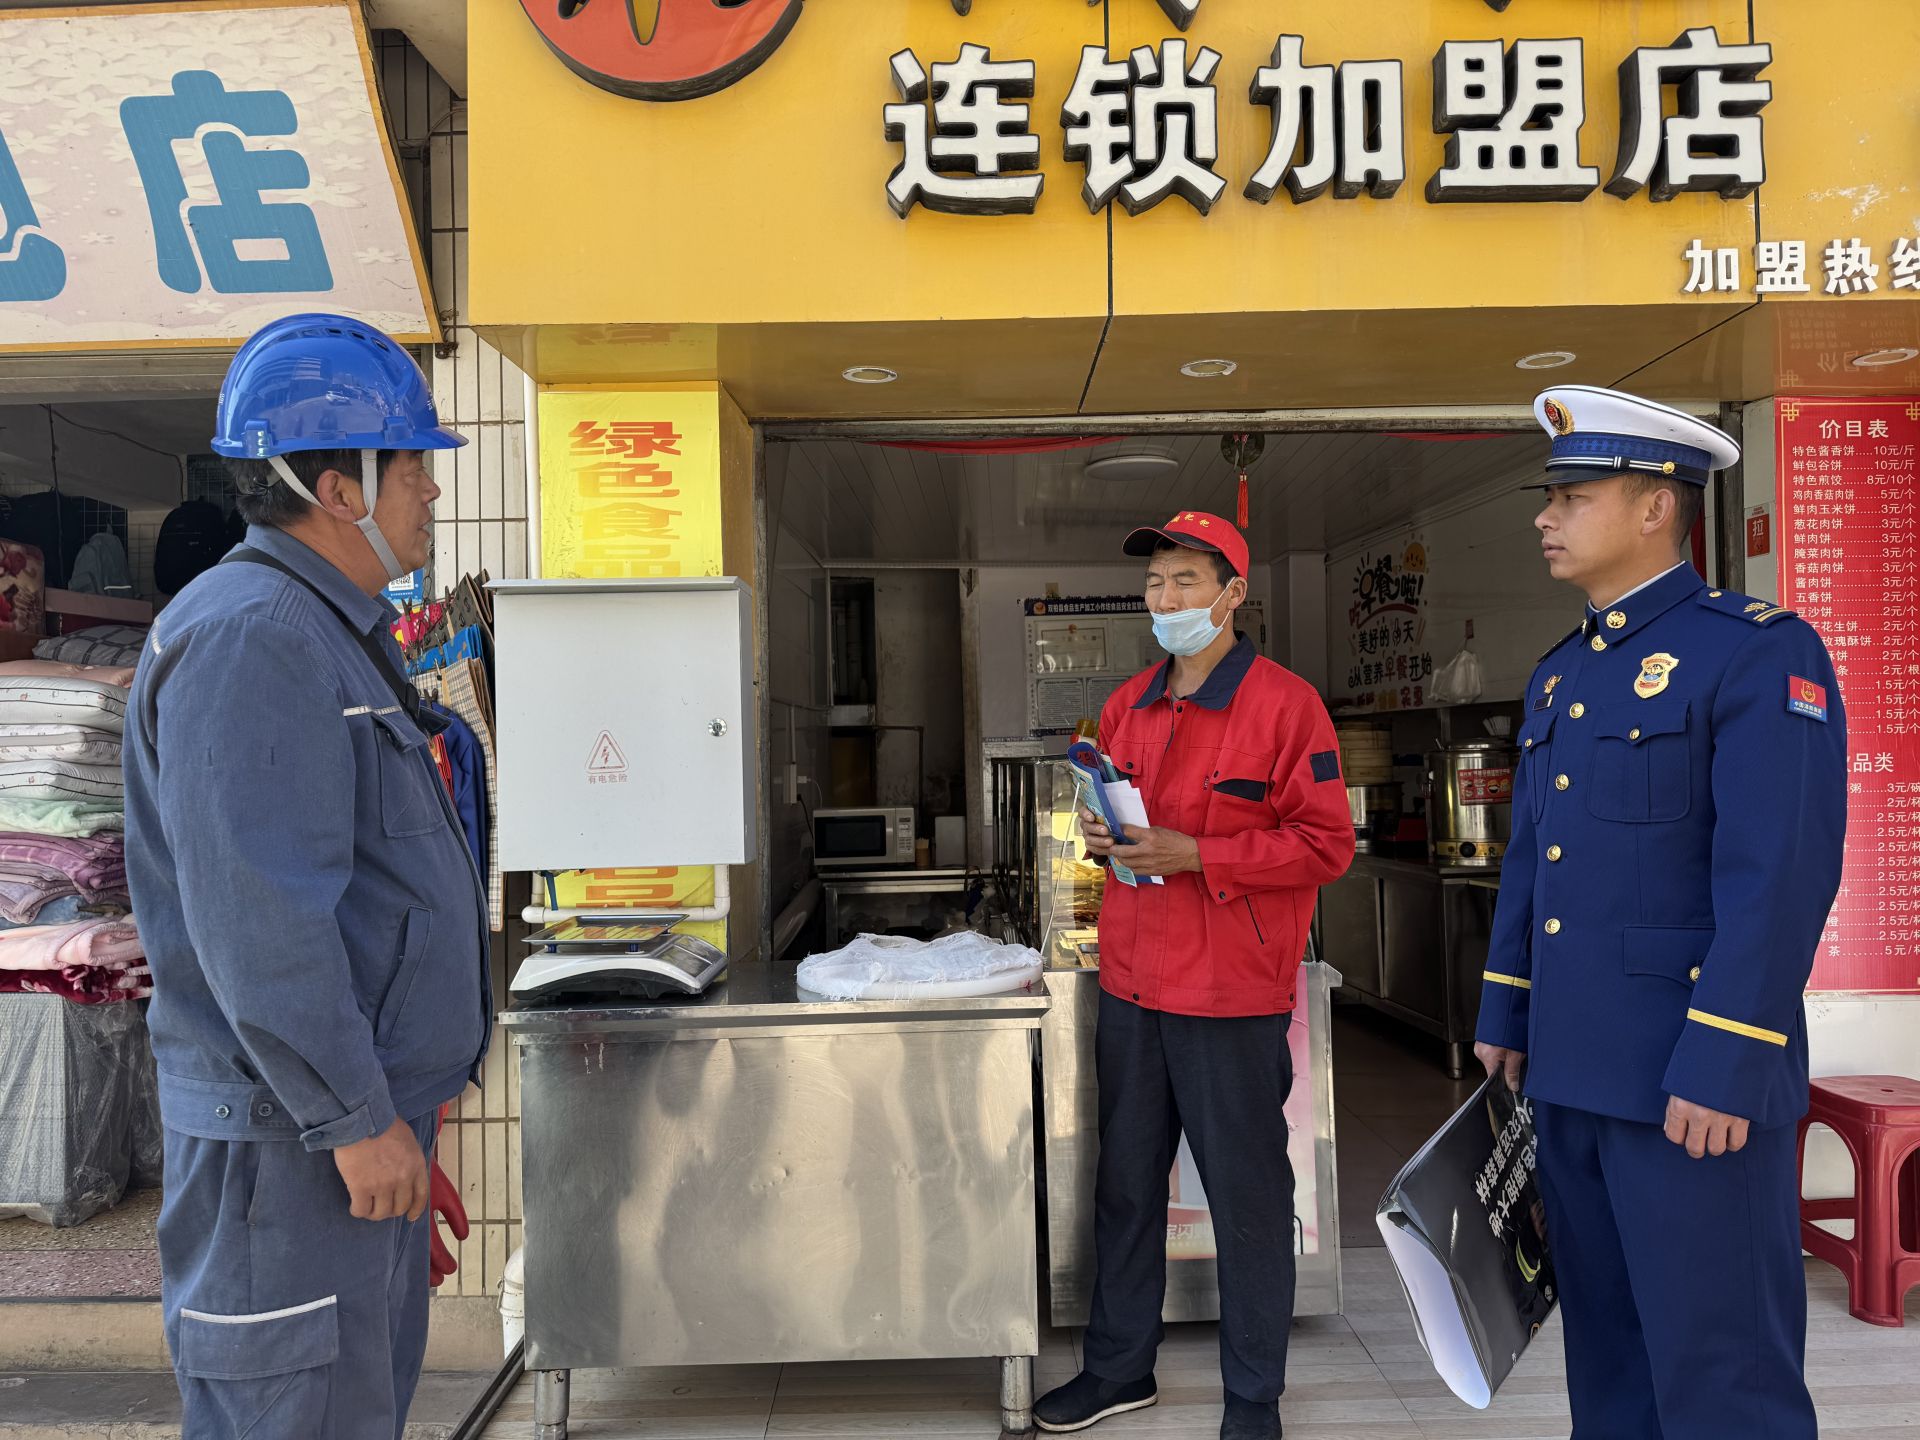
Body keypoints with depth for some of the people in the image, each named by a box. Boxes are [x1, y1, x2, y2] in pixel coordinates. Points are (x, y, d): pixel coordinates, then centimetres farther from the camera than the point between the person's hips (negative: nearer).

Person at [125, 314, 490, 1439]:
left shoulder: (333, 628, 15)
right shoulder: (248, 637, -19)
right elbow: (256, 915, -26)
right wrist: (355, 1115, -22)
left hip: (370, 1103, 10)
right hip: (292, 1133, -10)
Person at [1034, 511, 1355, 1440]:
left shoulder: (1284, 703, -9)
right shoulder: (1127, 706, 11)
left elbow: (1326, 845, -12)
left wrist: (1197, 856, -19)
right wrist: (1100, 835, 0)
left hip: (1232, 997, -6)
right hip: (1130, 986, 6)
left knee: (1247, 1199, 6)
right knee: (1125, 1184, 16)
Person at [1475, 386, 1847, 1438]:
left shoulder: (1761, 651, -11)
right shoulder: (1559, 673, 14)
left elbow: (1782, 874, -18)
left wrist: (1722, 1067, -22)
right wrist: (1504, 1020, 16)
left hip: (1691, 1076, -8)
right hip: (1570, 1067, 8)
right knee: (1605, 1343, 19)